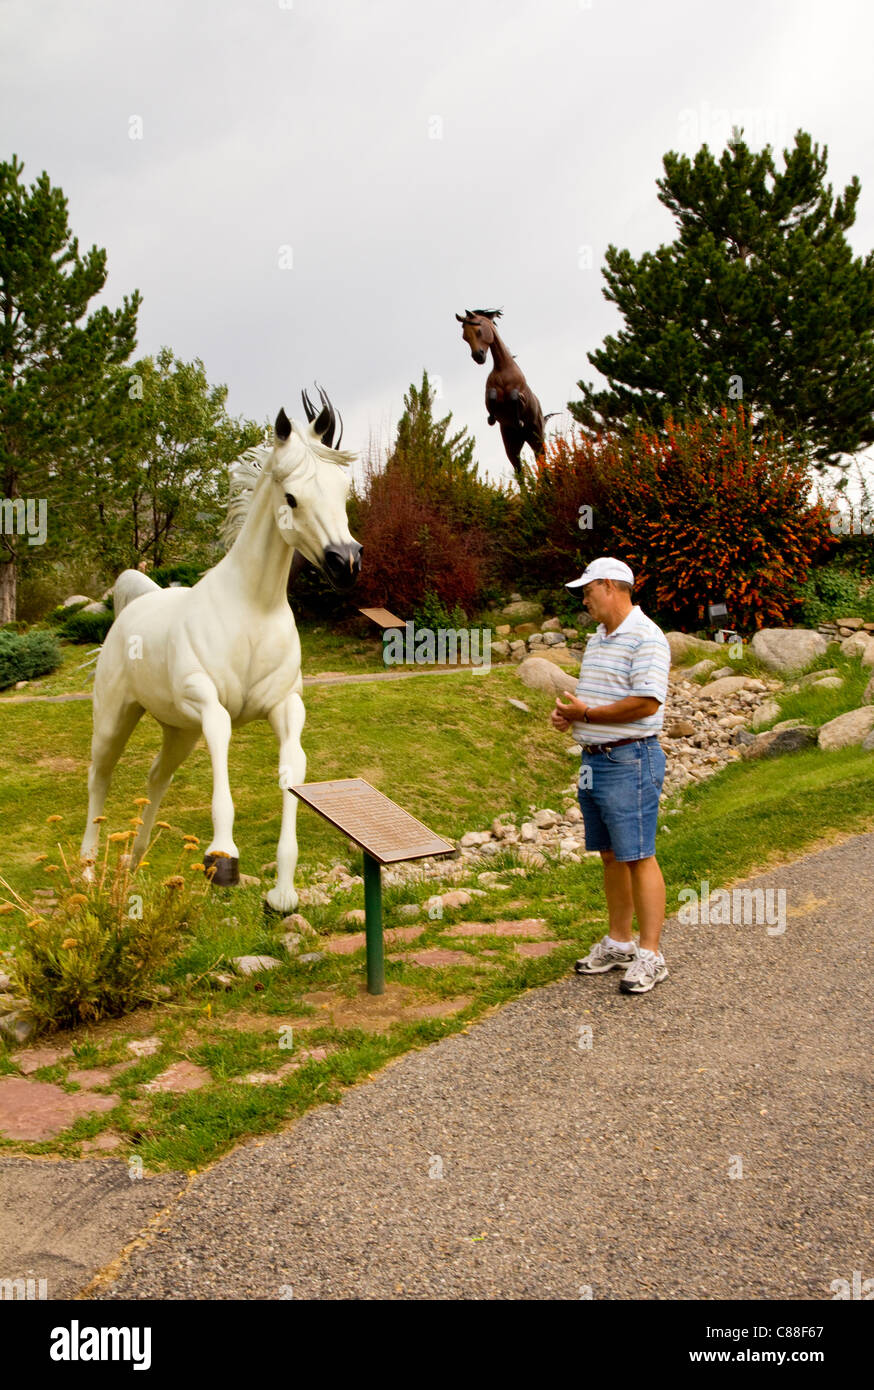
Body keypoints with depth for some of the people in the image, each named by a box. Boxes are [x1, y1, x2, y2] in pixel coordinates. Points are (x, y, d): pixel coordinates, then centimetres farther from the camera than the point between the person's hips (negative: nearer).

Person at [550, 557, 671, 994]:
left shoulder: (646, 637, -13)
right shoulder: (596, 640, 17)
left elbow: (646, 702, -22)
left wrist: (585, 714, -16)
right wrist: (567, 714, 4)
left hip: (630, 761, -9)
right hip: (593, 760, 9)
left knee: (638, 857, -5)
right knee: (610, 856, 14)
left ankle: (650, 955, 3)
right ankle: (618, 943, 25)